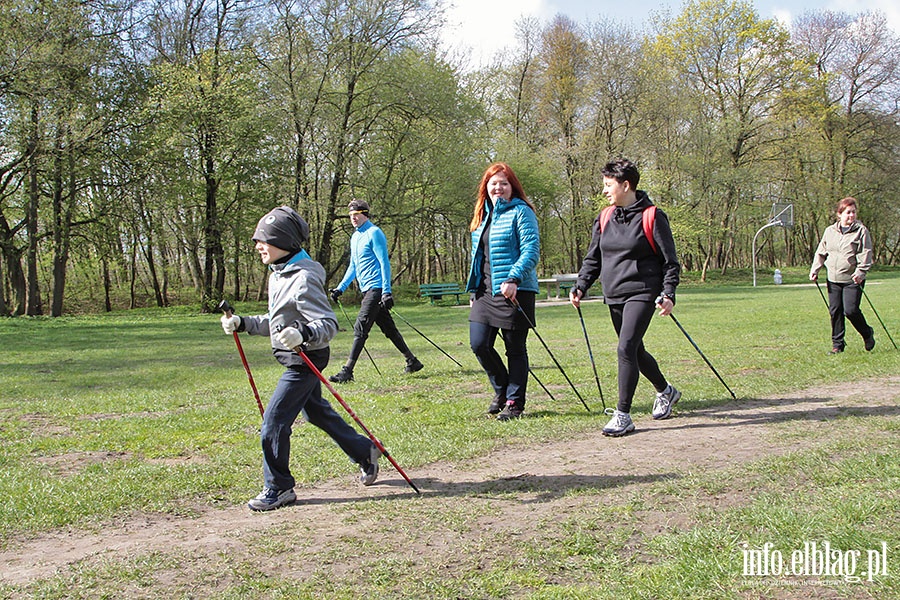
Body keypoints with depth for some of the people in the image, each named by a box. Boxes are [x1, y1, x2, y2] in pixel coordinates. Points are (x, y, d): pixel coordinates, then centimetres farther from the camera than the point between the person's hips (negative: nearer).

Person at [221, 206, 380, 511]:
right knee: (317, 413, 21)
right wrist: (242, 323, 12)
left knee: (274, 421, -8)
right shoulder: (278, 275, 10)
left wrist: (303, 334, -42)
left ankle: (278, 488, 5)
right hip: (295, 360, 10)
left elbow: (328, 324, -24)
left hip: (304, 361, -10)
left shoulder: (303, 279, -21)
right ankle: (365, 451, 37)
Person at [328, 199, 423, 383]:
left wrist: (386, 292, -19)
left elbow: (384, 263, -13)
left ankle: (347, 371, -13)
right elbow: (353, 266, 25)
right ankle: (412, 362, 21)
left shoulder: (374, 233, -9)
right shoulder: (355, 237, 18)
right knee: (388, 328, 12)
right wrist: (340, 288, 17)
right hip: (367, 290, 9)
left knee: (360, 328, -12)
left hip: (376, 289, -9)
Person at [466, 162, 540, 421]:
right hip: (485, 291, 7)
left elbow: (531, 250, -15)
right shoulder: (483, 215, 18)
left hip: (514, 291, -7)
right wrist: (473, 291, 20)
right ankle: (502, 389, 23)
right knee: (479, 344, 0)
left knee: (515, 349, 2)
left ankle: (514, 402, 14)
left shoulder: (521, 212, -5)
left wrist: (513, 278, -27)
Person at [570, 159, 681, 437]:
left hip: (642, 293, -7)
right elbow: (593, 258, 14)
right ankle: (665, 391, 41)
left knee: (626, 349, -17)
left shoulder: (652, 217, -7)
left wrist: (668, 293, -14)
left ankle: (623, 415, -10)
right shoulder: (604, 218, 10)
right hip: (614, 296, 7)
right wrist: (581, 286, 0)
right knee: (635, 351, 16)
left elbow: (670, 260, -4)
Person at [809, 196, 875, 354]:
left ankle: (867, 334, 17)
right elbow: (821, 252, 16)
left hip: (853, 280, -4)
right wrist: (814, 270, 6)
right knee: (835, 312, 4)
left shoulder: (861, 231, -2)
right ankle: (837, 343, 14)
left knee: (850, 310, -10)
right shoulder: (830, 231, 10)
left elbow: (866, 253, -8)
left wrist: (860, 272, -20)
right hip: (833, 279, 4)